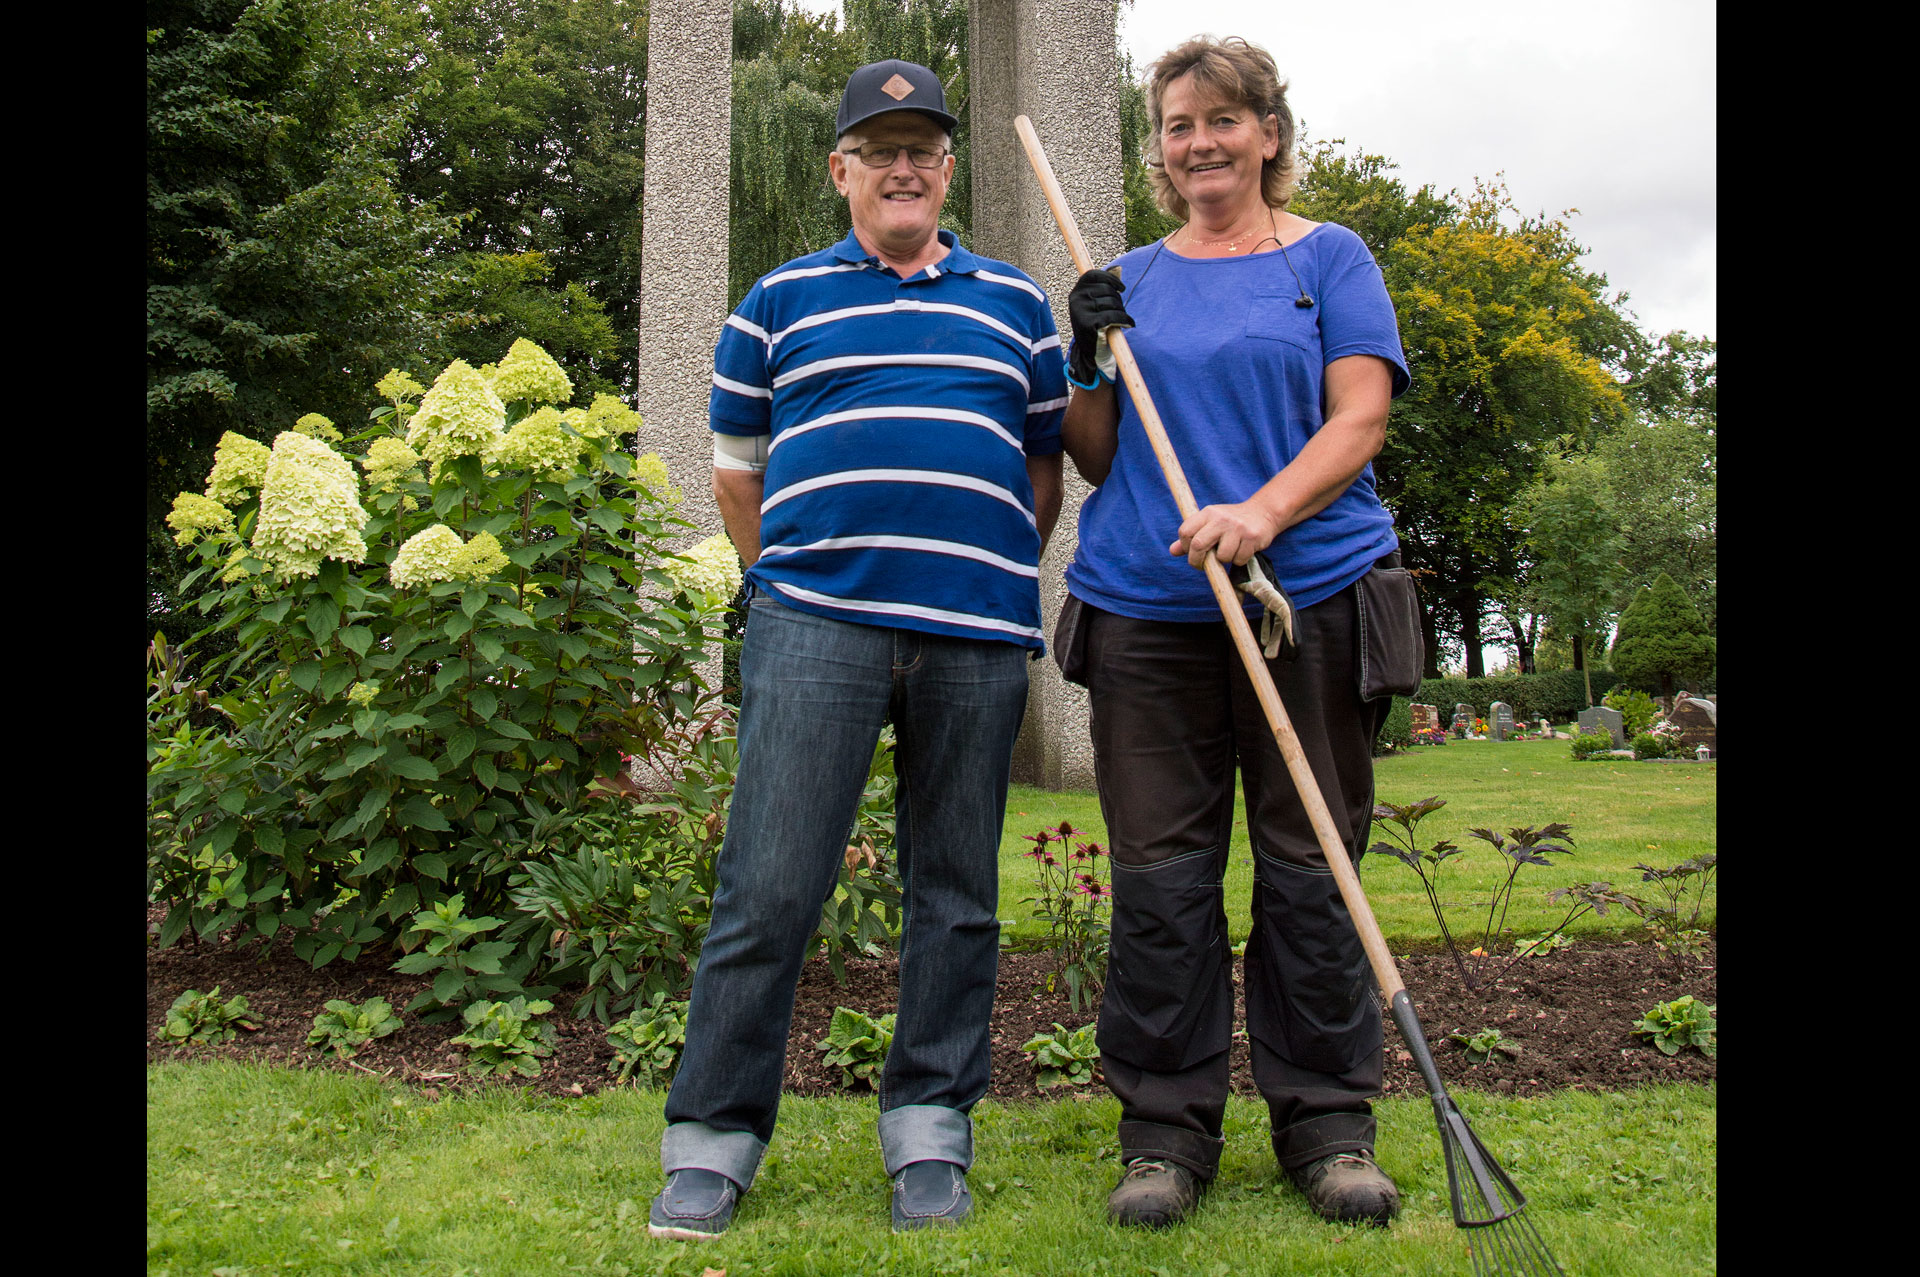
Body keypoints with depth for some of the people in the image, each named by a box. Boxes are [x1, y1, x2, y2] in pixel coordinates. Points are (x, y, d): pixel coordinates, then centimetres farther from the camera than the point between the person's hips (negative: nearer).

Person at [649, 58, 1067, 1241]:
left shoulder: (1015, 303, 17)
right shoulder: (781, 300, 14)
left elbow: (1046, 467, 20)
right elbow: (737, 468, 18)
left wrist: (995, 581, 12)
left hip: (977, 635, 2)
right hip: (815, 625, -1)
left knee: (956, 892, 6)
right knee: (769, 887, -5)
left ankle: (931, 1131, 18)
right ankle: (715, 1136, 7)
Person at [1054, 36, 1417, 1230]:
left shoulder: (1329, 258, 8)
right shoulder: (1132, 280, 16)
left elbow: (1360, 419, -4)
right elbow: (1098, 459, 16)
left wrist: (1262, 514, -20)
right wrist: (1088, 363, -3)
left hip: (1309, 600, -2)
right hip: (1148, 607, 2)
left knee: (1310, 867, 2)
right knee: (1159, 873, 2)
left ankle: (1329, 1122, 15)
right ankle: (1166, 1130, 12)